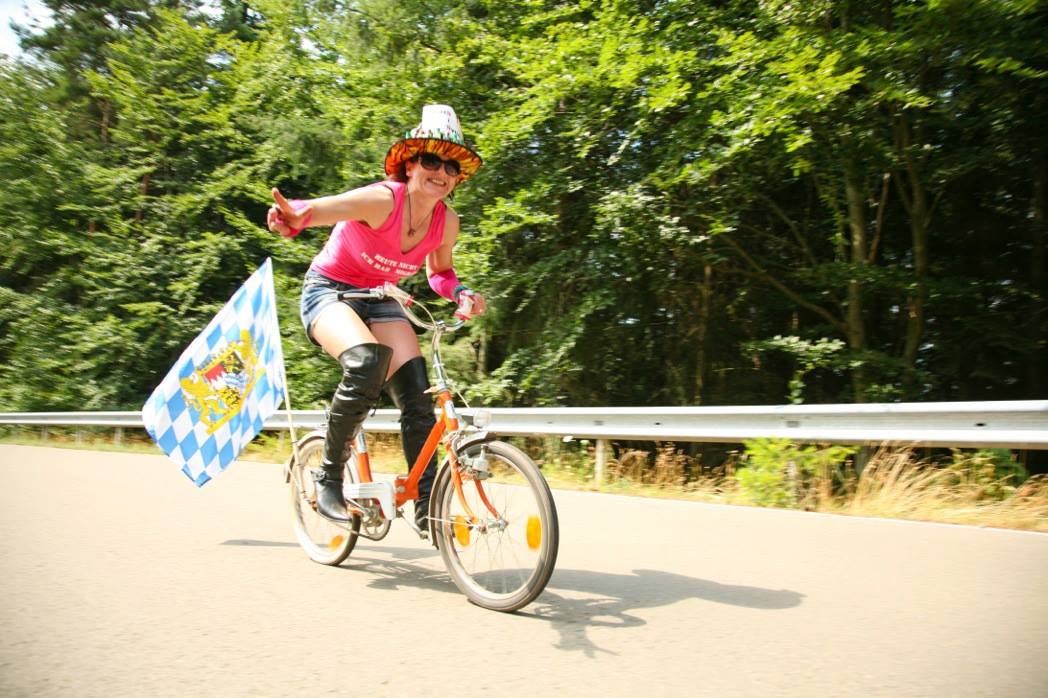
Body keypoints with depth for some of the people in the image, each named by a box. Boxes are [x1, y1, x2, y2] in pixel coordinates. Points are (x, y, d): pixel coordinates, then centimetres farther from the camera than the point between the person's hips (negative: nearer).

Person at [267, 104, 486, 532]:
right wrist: (295, 216, -67)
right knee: (368, 361, -34)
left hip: (379, 300, 5)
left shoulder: (446, 222, -9)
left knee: (417, 393, -10)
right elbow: (324, 208, -44)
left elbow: (439, 272, 9)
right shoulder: (382, 199, -26)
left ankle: (426, 505, 4)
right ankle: (328, 476, -14)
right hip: (329, 291, -5)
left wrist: (460, 293, -13)